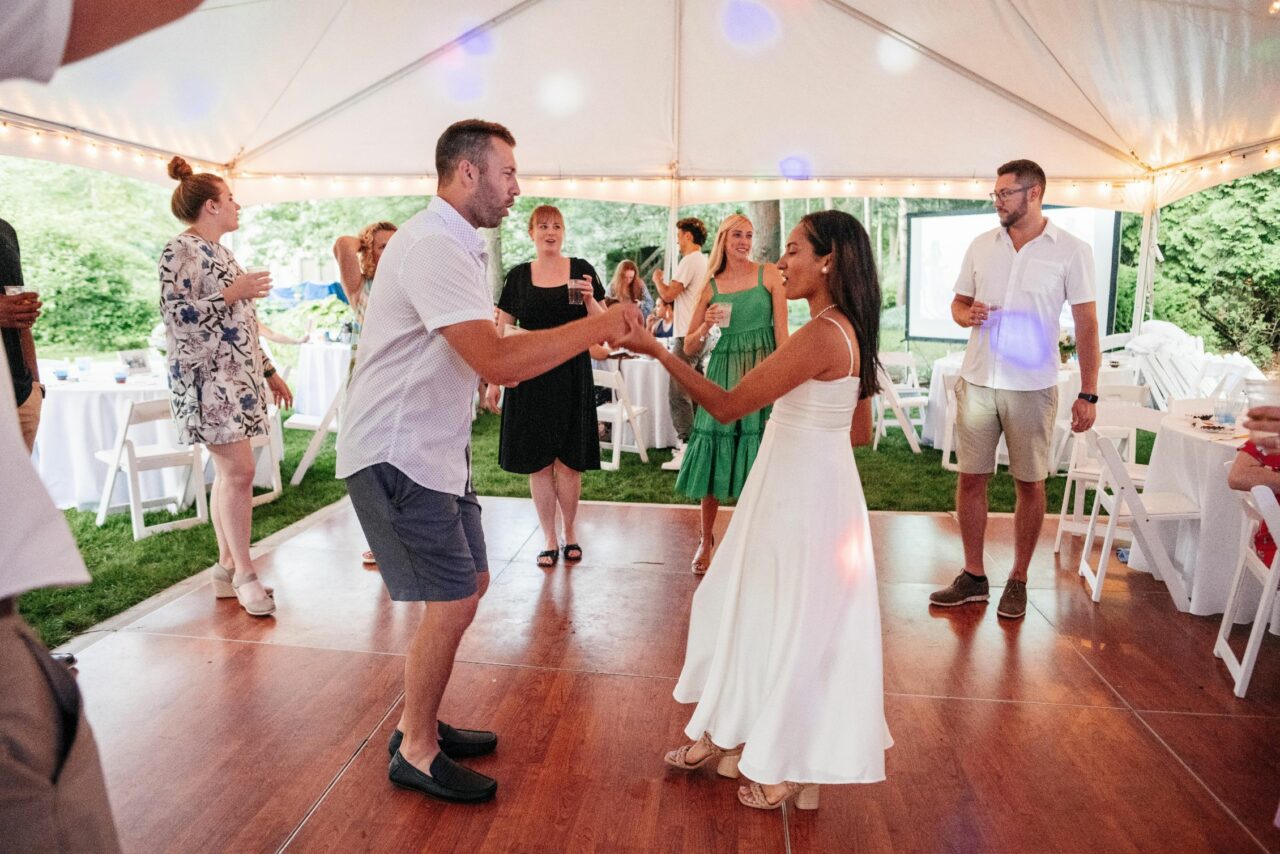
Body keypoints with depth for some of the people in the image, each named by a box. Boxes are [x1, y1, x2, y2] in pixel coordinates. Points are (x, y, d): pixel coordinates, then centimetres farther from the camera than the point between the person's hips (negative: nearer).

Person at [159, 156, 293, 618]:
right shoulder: (180, 251, -7)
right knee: (239, 471, -11)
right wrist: (233, 293, -16)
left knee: (229, 472, 9)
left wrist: (269, 371, 20)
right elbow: (175, 316, -16)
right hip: (206, 377, -9)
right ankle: (244, 574, -3)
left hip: (237, 375, 9)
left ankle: (227, 568, 16)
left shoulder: (220, 252, 19)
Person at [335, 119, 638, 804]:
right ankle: (415, 753, 17)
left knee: (468, 586, 15)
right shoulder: (434, 246, -20)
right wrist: (595, 326, -22)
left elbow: (484, 354, 14)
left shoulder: (457, 245, 14)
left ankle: (419, 722, 32)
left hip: (436, 445, 10)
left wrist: (585, 336, 3)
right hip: (396, 454, -10)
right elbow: (497, 363, -29)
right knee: (452, 604, -4)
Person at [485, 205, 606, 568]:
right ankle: (549, 538, 17)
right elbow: (503, 332, 7)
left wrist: (589, 298, -15)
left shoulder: (581, 270, 4)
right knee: (538, 463, 4)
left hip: (572, 374, -1)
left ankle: (570, 532, 22)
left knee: (569, 462, 2)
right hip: (530, 376, 1)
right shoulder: (518, 276, 6)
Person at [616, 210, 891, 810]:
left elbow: (727, 406, -23)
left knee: (792, 622, 5)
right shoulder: (840, 328, 8)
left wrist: (657, 351, -19)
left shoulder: (822, 333, -23)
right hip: (793, 485, 10)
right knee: (746, 605, 18)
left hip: (804, 495, -10)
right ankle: (727, 735, 35)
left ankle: (793, 767, 26)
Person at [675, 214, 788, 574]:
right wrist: (706, 325, -9)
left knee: (758, 457, 0)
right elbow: (689, 348, 10)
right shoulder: (711, 286, 9)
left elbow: (782, 331, -1)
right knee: (714, 456, 3)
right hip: (723, 370, 2)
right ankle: (706, 540, 19)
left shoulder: (769, 274, 4)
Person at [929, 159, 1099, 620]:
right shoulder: (981, 245, 8)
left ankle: (1018, 581, 21)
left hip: (1032, 387, -3)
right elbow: (959, 301, 17)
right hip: (977, 380, 3)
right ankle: (973, 576, 20)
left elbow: (1086, 325, -3)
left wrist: (1088, 393, -8)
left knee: (1029, 483, 6)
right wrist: (967, 314, -9)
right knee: (971, 478, 6)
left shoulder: (1071, 250, -2)